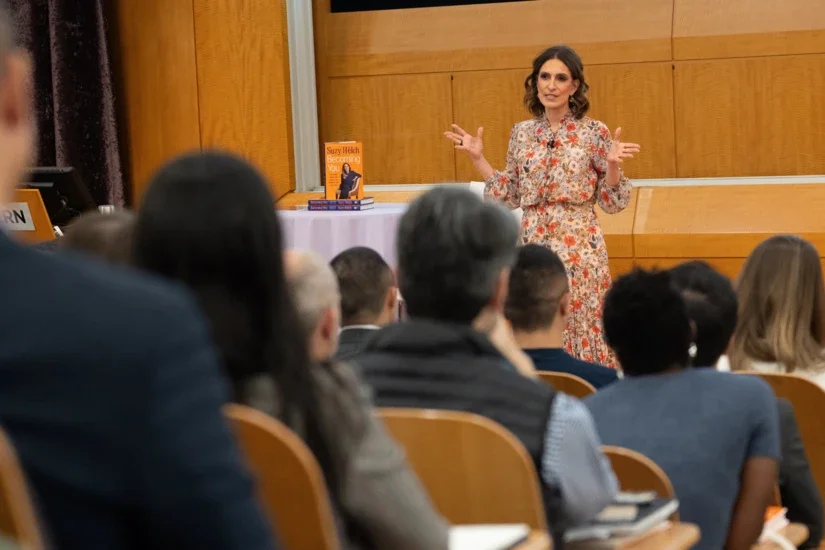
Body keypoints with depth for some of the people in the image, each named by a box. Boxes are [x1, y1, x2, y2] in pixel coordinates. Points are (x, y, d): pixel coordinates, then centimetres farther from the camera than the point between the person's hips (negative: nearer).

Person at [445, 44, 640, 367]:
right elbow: (510, 197, 13)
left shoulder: (593, 133, -2)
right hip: (533, 245, 3)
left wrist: (613, 164, -19)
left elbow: (612, 203, -2)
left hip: (579, 247, -3)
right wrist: (477, 158, 8)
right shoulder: (521, 133, 8)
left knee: (581, 329, -2)